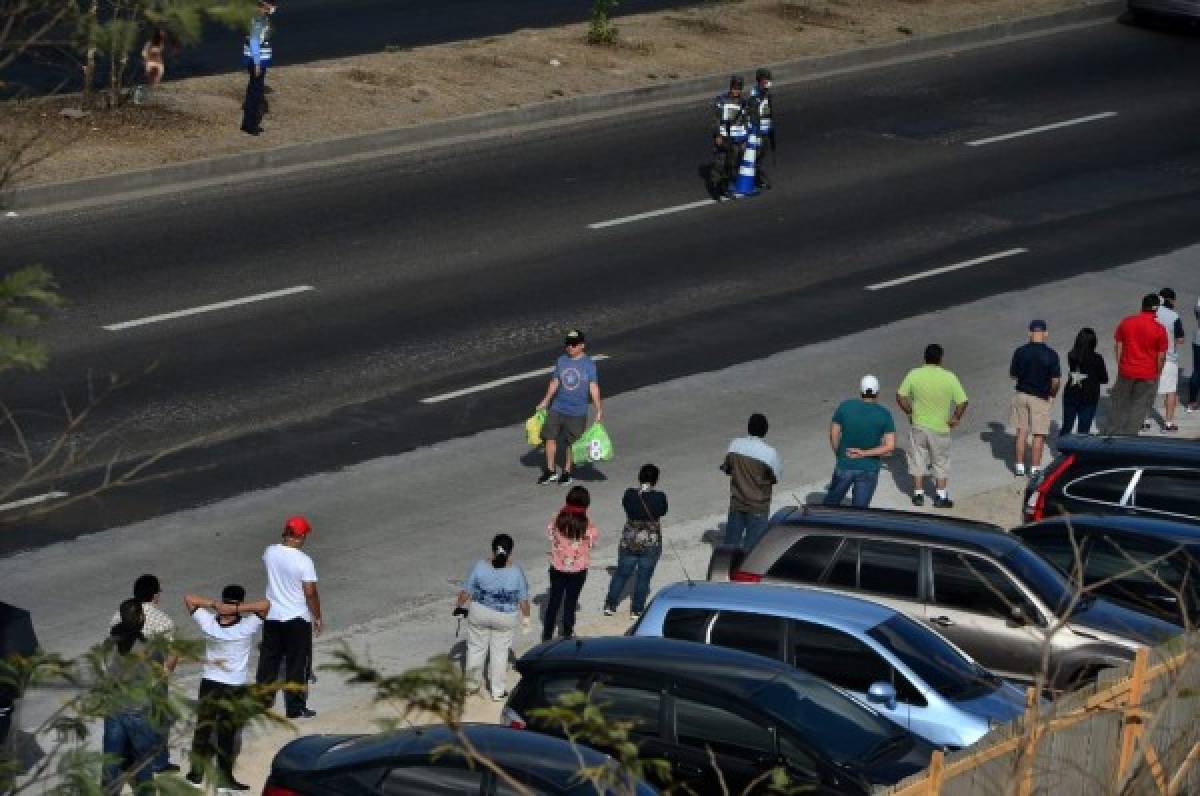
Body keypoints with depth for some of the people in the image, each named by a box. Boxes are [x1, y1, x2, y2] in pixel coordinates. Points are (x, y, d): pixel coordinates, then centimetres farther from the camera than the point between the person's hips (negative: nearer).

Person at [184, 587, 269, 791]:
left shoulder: (209, 624, -12)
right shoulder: (247, 628, -20)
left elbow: (189, 598, -6)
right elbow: (265, 604, -21)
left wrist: (214, 605, -16)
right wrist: (238, 609, -25)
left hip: (209, 684, 3)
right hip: (236, 688, -3)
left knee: (203, 727, 15)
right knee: (227, 733, 8)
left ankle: (196, 771, 21)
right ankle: (224, 777, 15)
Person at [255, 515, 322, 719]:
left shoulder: (270, 552, -5)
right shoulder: (303, 561, -20)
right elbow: (310, 592, -17)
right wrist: (317, 617, -5)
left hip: (272, 616, 5)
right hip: (297, 618, -5)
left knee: (269, 659, 18)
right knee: (297, 664, 5)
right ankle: (295, 708, 9)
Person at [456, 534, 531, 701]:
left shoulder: (480, 567, -13)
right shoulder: (516, 572, -14)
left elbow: (466, 592, -6)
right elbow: (523, 599, -6)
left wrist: (460, 606, 11)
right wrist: (525, 617, 8)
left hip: (479, 614, 0)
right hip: (505, 618, 0)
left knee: (476, 648, 17)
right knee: (500, 652, 11)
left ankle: (472, 682, 27)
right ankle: (497, 691, 18)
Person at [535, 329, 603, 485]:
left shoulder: (588, 364, -8)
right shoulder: (561, 361, 4)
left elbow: (593, 387, -13)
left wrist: (599, 410, -20)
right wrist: (545, 402, 21)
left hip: (577, 413, -4)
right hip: (557, 408, 4)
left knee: (571, 443, 6)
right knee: (549, 437, 1)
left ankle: (566, 473, 22)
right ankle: (550, 472, 14)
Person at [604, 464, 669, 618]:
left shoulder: (629, 495, -13)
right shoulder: (659, 498, -17)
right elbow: (663, 512, 0)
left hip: (629, 542, 2)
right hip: (651, 544, -2)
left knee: (621, 573, 18)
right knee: (643, 577, 13)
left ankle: (610, 605, 25)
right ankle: (637, 610, 21)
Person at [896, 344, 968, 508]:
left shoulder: (914, 375, -9)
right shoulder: (949, 378, -13)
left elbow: (900, 396, -5)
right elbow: (962, 402, -12)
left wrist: (909, 412, 8)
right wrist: (956, 418, 3)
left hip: (918, 425, 1)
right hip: (940, 427, -1)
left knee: (918, 461, 15)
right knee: (941, 463, 14)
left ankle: (918, 494, 18)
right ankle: (941, 496, 17)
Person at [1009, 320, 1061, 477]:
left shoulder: (1020, 352, -8)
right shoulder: (1051, 354, -14)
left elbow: (1013, 375, 1)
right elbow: (1056, 380, -14)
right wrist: (1052, 394, 5)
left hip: (1021, 394, 3)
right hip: (1040, 398, -3)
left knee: (1021, 432, 14)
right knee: (1039, 435, 7)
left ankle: (1020, 465, 17)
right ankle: (1035, 467, 10)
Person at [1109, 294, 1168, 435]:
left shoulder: (1126, 322, -3)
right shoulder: (1159, 329, -12)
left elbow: (1117, 345, 3)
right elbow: (1161, 356, -8)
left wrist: (1120, 365, 12)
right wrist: (1158, 373, 6)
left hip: (1126, 371, 2)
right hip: (1148, 375, -2)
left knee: (1119, 403, 17)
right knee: (1140, 407, 8)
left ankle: (1113, 431, 22)